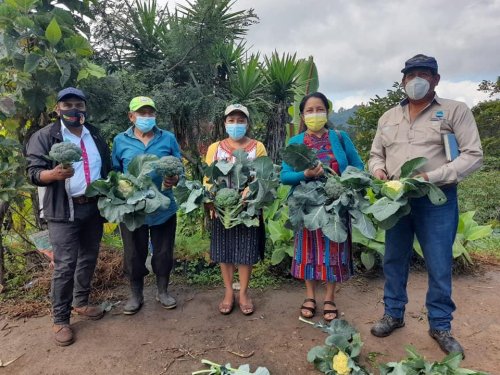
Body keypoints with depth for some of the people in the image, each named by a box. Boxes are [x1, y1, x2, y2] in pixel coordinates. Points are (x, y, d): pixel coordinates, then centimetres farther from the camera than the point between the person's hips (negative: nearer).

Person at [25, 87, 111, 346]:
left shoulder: (95, 136, 12)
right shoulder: (44, 136, -4)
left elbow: (107, 169, 17)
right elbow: (33, 172, -11)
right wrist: (54, 174, -32)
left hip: (94, 207, 5)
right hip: (64, 211, -5)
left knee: (89, 259, 13)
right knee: (65, 265, -4)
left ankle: (81, 303, 32)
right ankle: (60, 319, 10)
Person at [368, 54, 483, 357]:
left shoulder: (455, 111, -1)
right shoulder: (389, 117, 12)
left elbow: (473, 155, -8)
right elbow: (376, 154, 18)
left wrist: (431, 177, -20)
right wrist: (378, 170, -5)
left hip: (437, 201, -3)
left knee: (440, 267, 5)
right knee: (394, 260, 12)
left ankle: (440, 326, 24)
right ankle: (394, 314, 30)